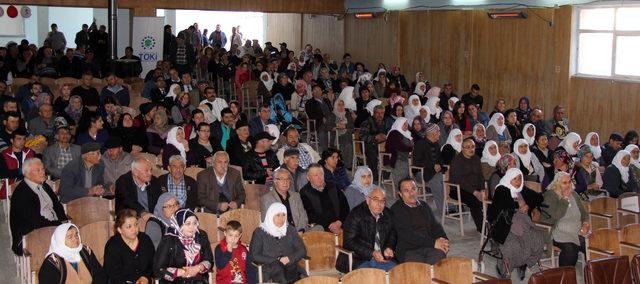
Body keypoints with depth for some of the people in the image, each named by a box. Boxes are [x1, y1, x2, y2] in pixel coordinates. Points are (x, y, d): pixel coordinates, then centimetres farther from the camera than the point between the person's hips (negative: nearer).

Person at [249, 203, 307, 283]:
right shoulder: (260, 232, 8)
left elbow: (302, 250, 14)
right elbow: (254, 256, 1)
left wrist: (289, 258, -6)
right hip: (269, 270, -2)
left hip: (291, 267, 3)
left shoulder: (290, 230, 18)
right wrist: (276, 260, -6)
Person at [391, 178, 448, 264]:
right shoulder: (396, 209, 0)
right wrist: (433, 243, -16)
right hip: (408, 251, -5)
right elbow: (408, 235, -11)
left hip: (429, 248, 5)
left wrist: (443, 240, -3)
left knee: (440, 254, -29)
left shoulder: (424, 206, 22)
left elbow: (435, 226, 21)